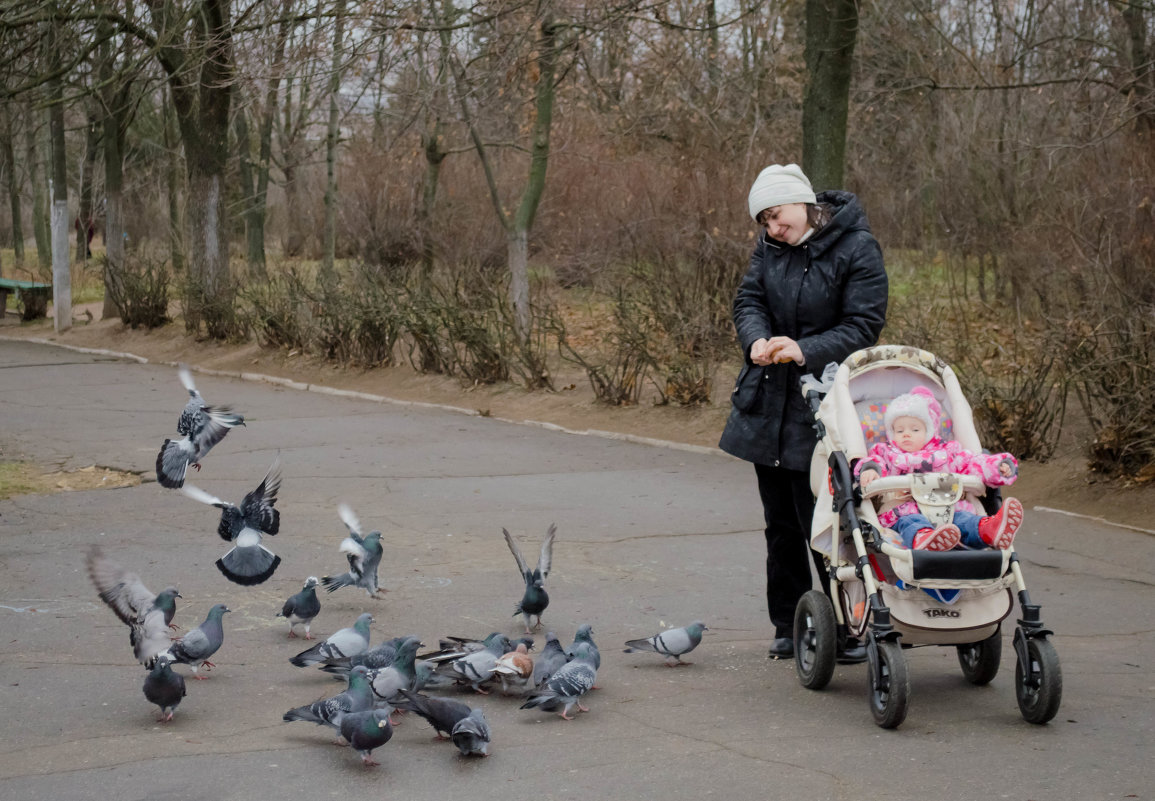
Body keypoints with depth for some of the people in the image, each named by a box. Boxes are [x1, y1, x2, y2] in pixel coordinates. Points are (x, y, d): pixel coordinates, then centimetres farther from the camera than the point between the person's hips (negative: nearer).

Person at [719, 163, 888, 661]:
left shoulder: (856, 249, -11)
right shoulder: (770, 246, 7)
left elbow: (864, 325, -14)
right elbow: (749, 299, 3)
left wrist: (806, 351, -28)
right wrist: (757, 340, -19)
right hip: (768, 405, 6)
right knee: (780, 522, 11)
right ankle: (789, 628, 21)